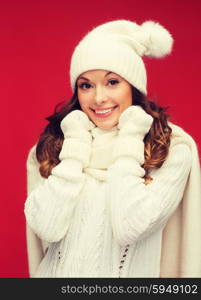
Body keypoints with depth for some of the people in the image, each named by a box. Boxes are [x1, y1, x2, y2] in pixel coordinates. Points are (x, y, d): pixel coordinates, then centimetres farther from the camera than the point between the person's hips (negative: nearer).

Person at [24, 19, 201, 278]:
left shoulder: (173, 148, -15)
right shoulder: (52, 145, -7)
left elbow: (130, 228, -24)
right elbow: (47, 229, -18)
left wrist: (128, 142, -20)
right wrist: (76, 145, -17)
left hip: (131, 273, -1)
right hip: (59, 272, 2)